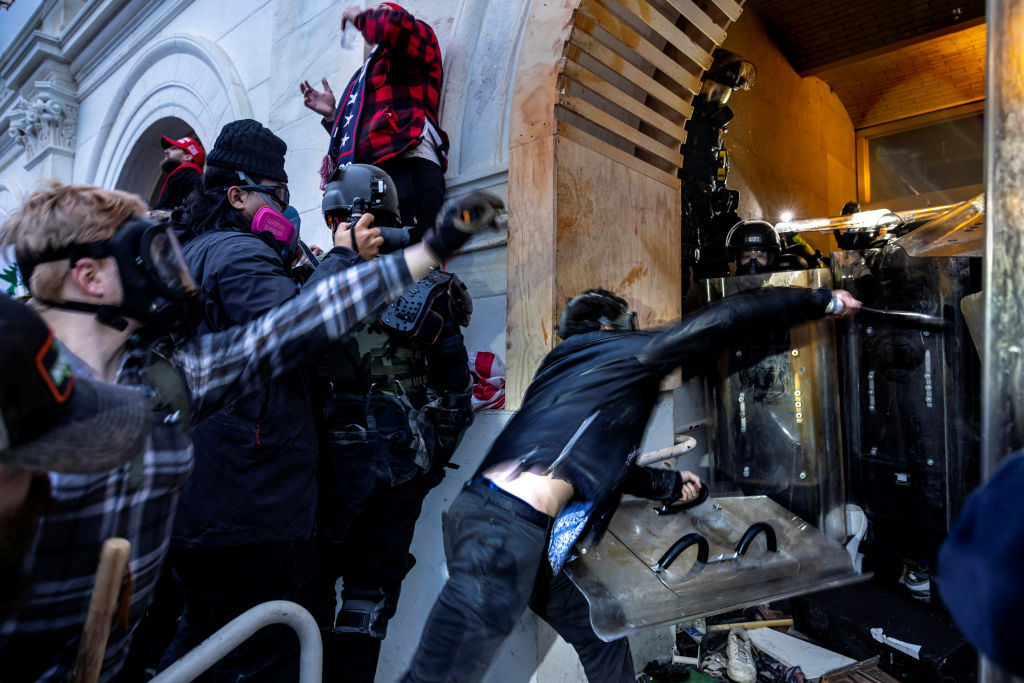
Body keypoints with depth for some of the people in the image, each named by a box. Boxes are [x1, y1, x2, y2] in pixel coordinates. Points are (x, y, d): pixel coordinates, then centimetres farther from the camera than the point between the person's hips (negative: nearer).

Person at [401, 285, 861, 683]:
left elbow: (602, 465, 33)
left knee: (600, 635, 20)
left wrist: (670, 484, 43)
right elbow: (728, 318, 2)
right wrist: (824, 300, 15)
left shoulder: (566, 362, 26)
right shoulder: (629, 350, 2)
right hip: (507, 531, -10)